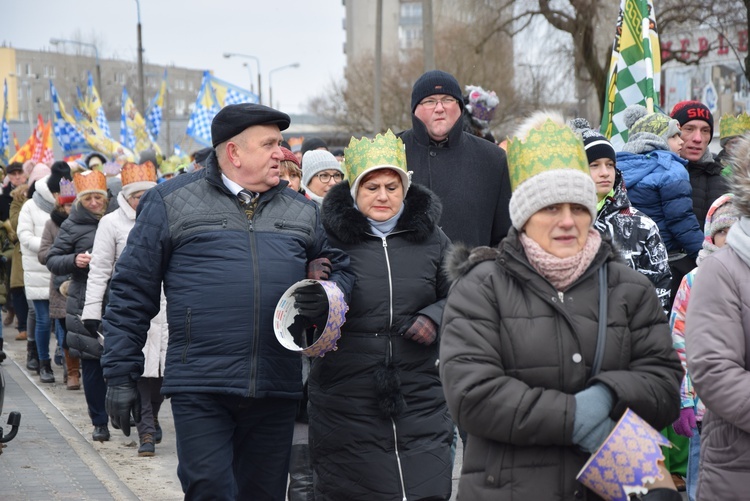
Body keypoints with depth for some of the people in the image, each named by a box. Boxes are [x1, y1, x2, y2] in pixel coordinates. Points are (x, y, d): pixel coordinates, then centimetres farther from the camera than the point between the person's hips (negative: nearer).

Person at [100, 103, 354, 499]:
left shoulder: (301, 211, 14)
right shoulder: (171, 202, 2)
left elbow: (338, 268, 23)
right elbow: (131, 293, 3)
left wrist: (328, 293, -3)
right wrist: (121, 375, 0)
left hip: (276, 391, 4)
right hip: (200, 388, -4)